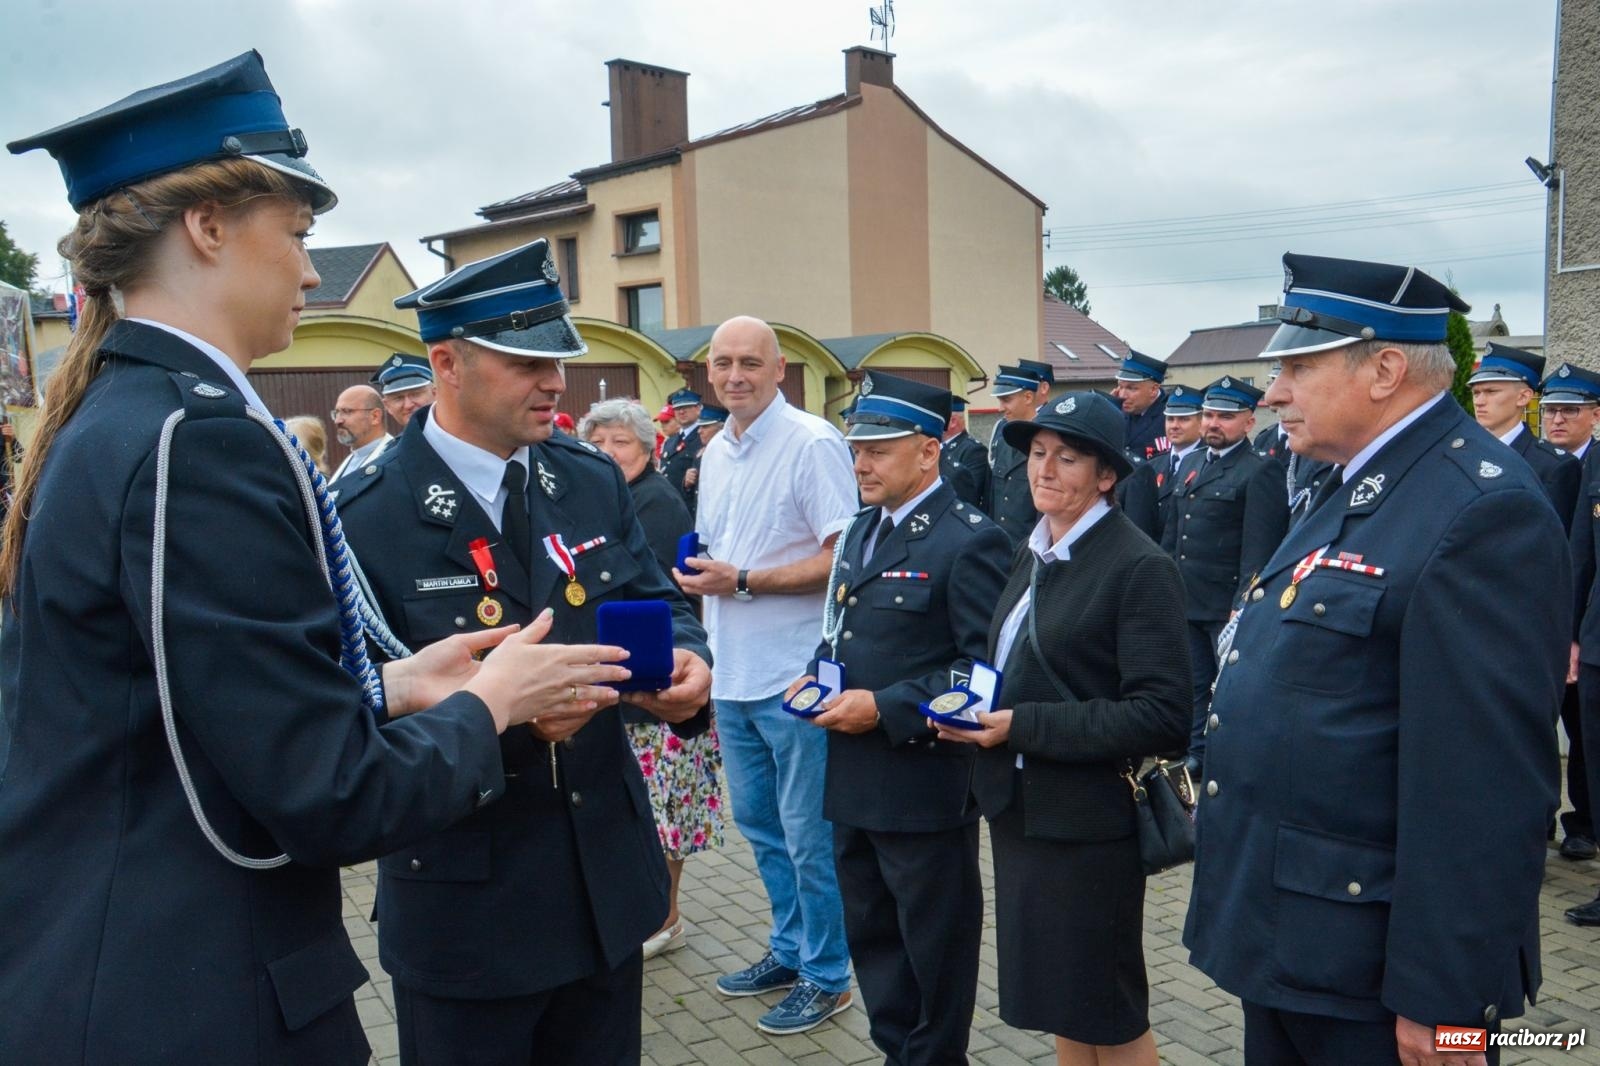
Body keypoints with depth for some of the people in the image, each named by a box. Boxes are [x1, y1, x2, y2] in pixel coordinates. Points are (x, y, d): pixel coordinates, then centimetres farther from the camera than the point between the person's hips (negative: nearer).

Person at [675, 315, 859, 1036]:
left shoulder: (812, 444, -13)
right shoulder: (716, 453, 12)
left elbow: (844, 558, -18)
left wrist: (743, 582, -18)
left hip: (795, 678, -8)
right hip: (733, 677, 8)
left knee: (808, 834, 4)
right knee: (758, 822, 18)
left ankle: (826, 976, 22)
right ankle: (789, 950, 37)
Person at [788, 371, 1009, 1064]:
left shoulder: (968, 542, -16)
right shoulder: (862, 529, 10)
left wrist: (886, 708, -23)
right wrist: (821, 675, 1)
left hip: (923, 781, -8)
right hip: (854, 775, 8)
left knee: (934, 947, 11)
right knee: (871, 935, 21)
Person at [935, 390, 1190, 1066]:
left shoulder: (1139, 567, -15)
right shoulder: (1032, 557, 9)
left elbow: (1162, 714, -21)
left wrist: (1022, 726, -23)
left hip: (1087, 824, -7)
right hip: (1017, 808, 8)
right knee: (1059, 1006, 20)